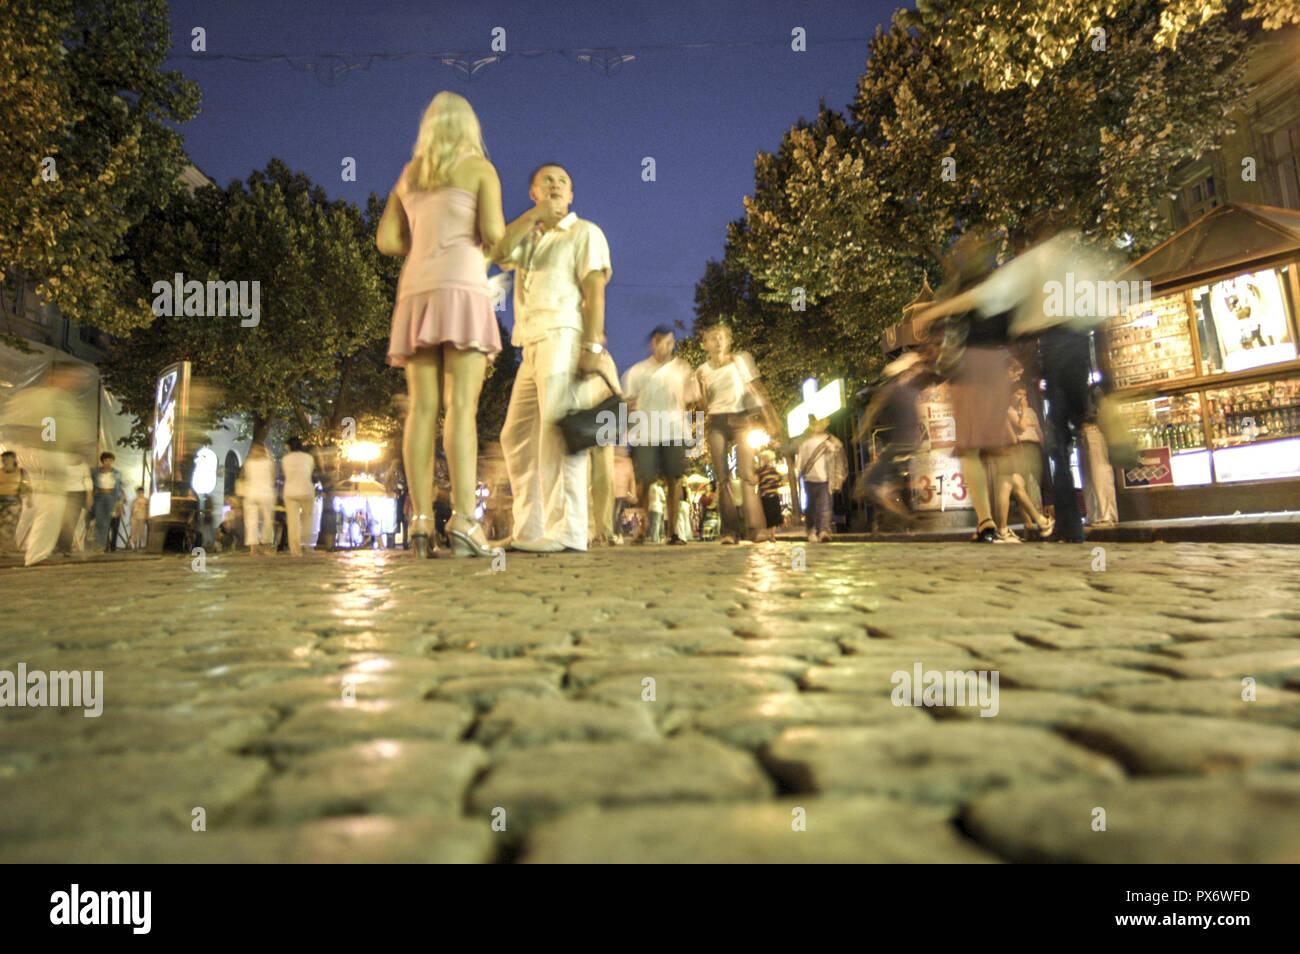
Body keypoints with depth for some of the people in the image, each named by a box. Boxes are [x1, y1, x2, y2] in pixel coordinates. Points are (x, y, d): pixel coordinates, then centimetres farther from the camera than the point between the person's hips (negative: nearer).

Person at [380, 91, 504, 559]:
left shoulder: (409, 176, 22)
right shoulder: (480, 168, 9)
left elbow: (386, 240, 15)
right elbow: (493, 232, -5)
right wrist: (494, 242, 17)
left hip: (415, 289, 5)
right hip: (461, 287, -4)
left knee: (423, 408, -1)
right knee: (462, 406, -14)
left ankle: (421, 521, -6)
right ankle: (464, 520, -22)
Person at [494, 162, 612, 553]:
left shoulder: (584, 232, 11)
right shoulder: (528, 238, 29)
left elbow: (595, 290, -3)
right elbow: (499, 252, 7)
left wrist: (593, 345, -16)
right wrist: (533, 214, 3)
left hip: (562, 336, -7)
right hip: (532, 344, 7)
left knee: (556, 431, -17)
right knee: (517, 436, 5)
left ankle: (567, 531, -19)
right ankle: (529, 531, 9)